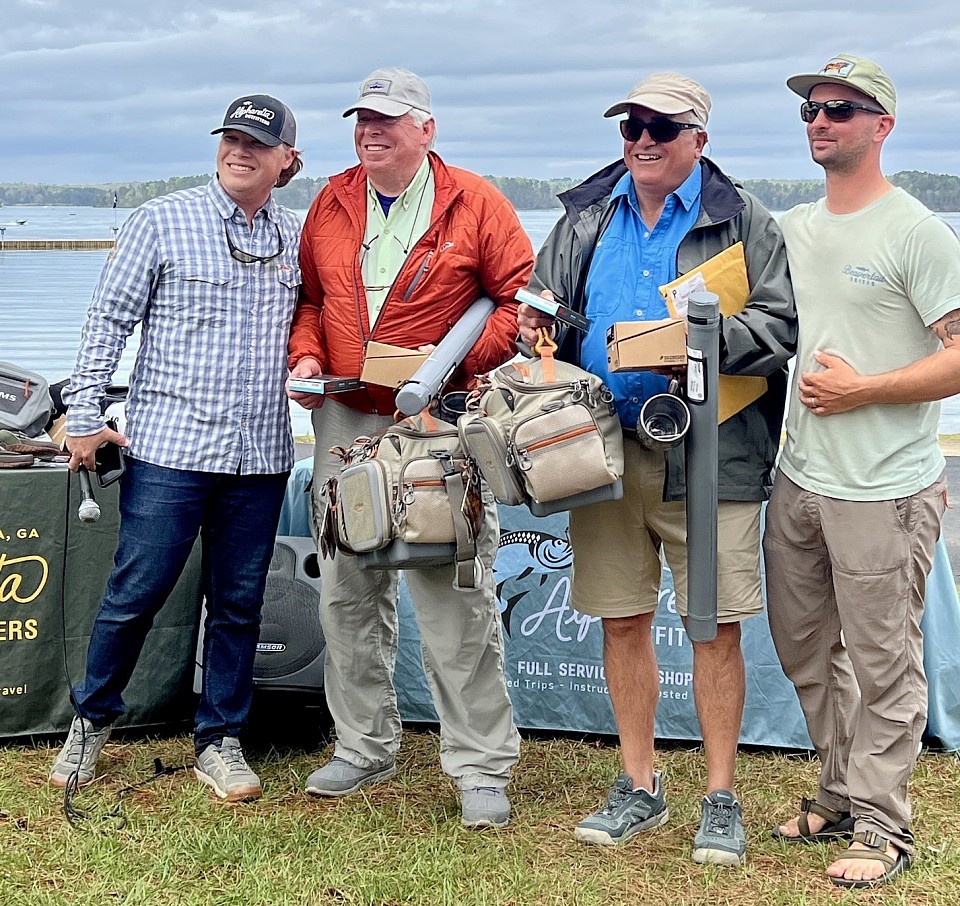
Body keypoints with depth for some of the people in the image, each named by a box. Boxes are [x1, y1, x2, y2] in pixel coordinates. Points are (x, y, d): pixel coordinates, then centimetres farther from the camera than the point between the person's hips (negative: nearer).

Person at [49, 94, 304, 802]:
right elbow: (109, 318, 0)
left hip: (261, 453, 3)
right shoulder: (162, 222, 0)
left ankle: (220, 739, 21)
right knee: (137, 592, 0)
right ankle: (92, 721, 21)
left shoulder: (298, 236, 10)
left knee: (239, 602, 8)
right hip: (170, 445, -3)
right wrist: (83, 414, -3)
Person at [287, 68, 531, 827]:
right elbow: (310, 295, 20)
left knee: (457, 602, -5)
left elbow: (523, 299, -5)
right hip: (344, 423, 5)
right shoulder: (332, 204, 12)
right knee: (348, 593, 12)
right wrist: (306, 354, 1)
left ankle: (482, 768, 4)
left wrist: (457, 357, -16)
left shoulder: (474, 203, -3)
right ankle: (365, 746, 27)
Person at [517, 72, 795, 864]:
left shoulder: (742, 222, 1)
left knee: (716, 626, 0)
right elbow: (543, 302, 22)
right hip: (605, 451, 4)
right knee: (623, 621, 10)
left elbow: (780, 325, -5)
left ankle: (721, 799, 14)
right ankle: (639, 788, 25)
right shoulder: (587, 218, 13)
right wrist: (534, 325, -2)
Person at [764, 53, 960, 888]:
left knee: (883, 661, -1)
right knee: (805, 648, 17)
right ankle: (843, 794, 33)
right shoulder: (793, 229, 12)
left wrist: (862, 389, -18)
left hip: (884, 490, -8)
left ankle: (881, 827, 12)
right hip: (799, 481, 8)